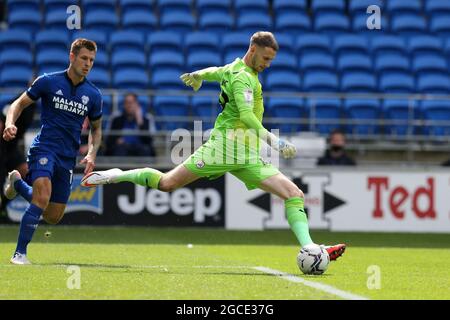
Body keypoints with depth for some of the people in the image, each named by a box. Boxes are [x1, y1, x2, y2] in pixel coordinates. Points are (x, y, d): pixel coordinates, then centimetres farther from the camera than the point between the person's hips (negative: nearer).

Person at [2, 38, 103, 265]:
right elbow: (20, 104, 5)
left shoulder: (93, 95, 5)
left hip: (68, 158, 5)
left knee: (53, 217, 9)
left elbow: (96, 128, 18)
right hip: (44, 147, -5)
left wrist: (92, 154, 1)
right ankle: (19, 253, -22)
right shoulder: (48, 82, -4)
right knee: (43, 197, -30)